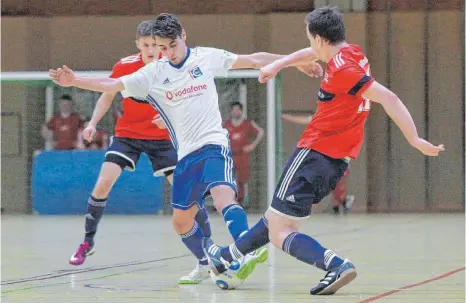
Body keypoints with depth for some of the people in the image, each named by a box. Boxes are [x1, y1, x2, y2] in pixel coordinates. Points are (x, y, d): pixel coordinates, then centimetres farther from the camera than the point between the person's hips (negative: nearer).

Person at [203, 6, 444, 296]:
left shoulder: (341, 67, -19)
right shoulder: (353, 52, 8)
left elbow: (388, 97, -27)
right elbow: (314, 53, 31)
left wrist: (414, 139, -29)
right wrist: (278, 64, 34)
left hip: (315, 153, -10)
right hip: (339, 160, 10)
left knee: (280, 234, -9)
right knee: (278, 215, 24)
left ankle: (336, 265, -29)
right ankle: (227, 257, 39)